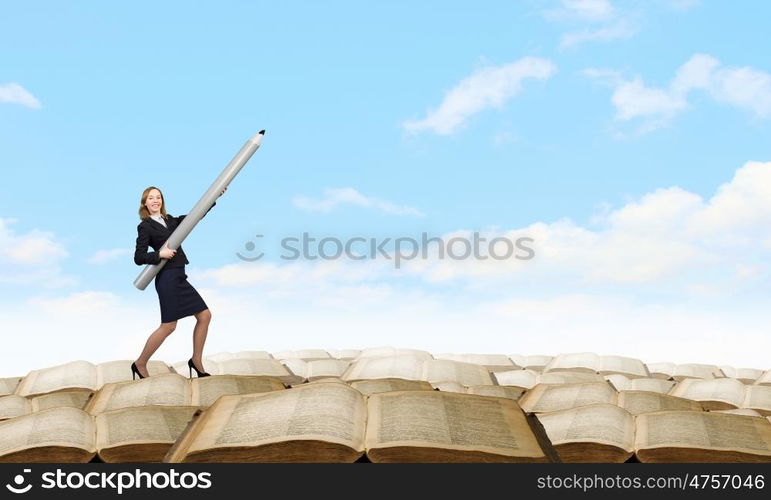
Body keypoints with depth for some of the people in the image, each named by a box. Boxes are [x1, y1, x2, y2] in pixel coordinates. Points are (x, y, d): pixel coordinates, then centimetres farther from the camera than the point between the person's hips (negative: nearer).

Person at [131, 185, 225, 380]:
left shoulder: (169, 220, 15)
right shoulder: (145, 226, -4)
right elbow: (138, 258, -8)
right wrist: (160, 254, -20)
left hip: (179, 278, 8)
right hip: (168, 278, -8)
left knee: (205, 316, 7)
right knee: (168, 326, -5)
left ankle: (196, 361, 18)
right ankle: (140, 364, 11)